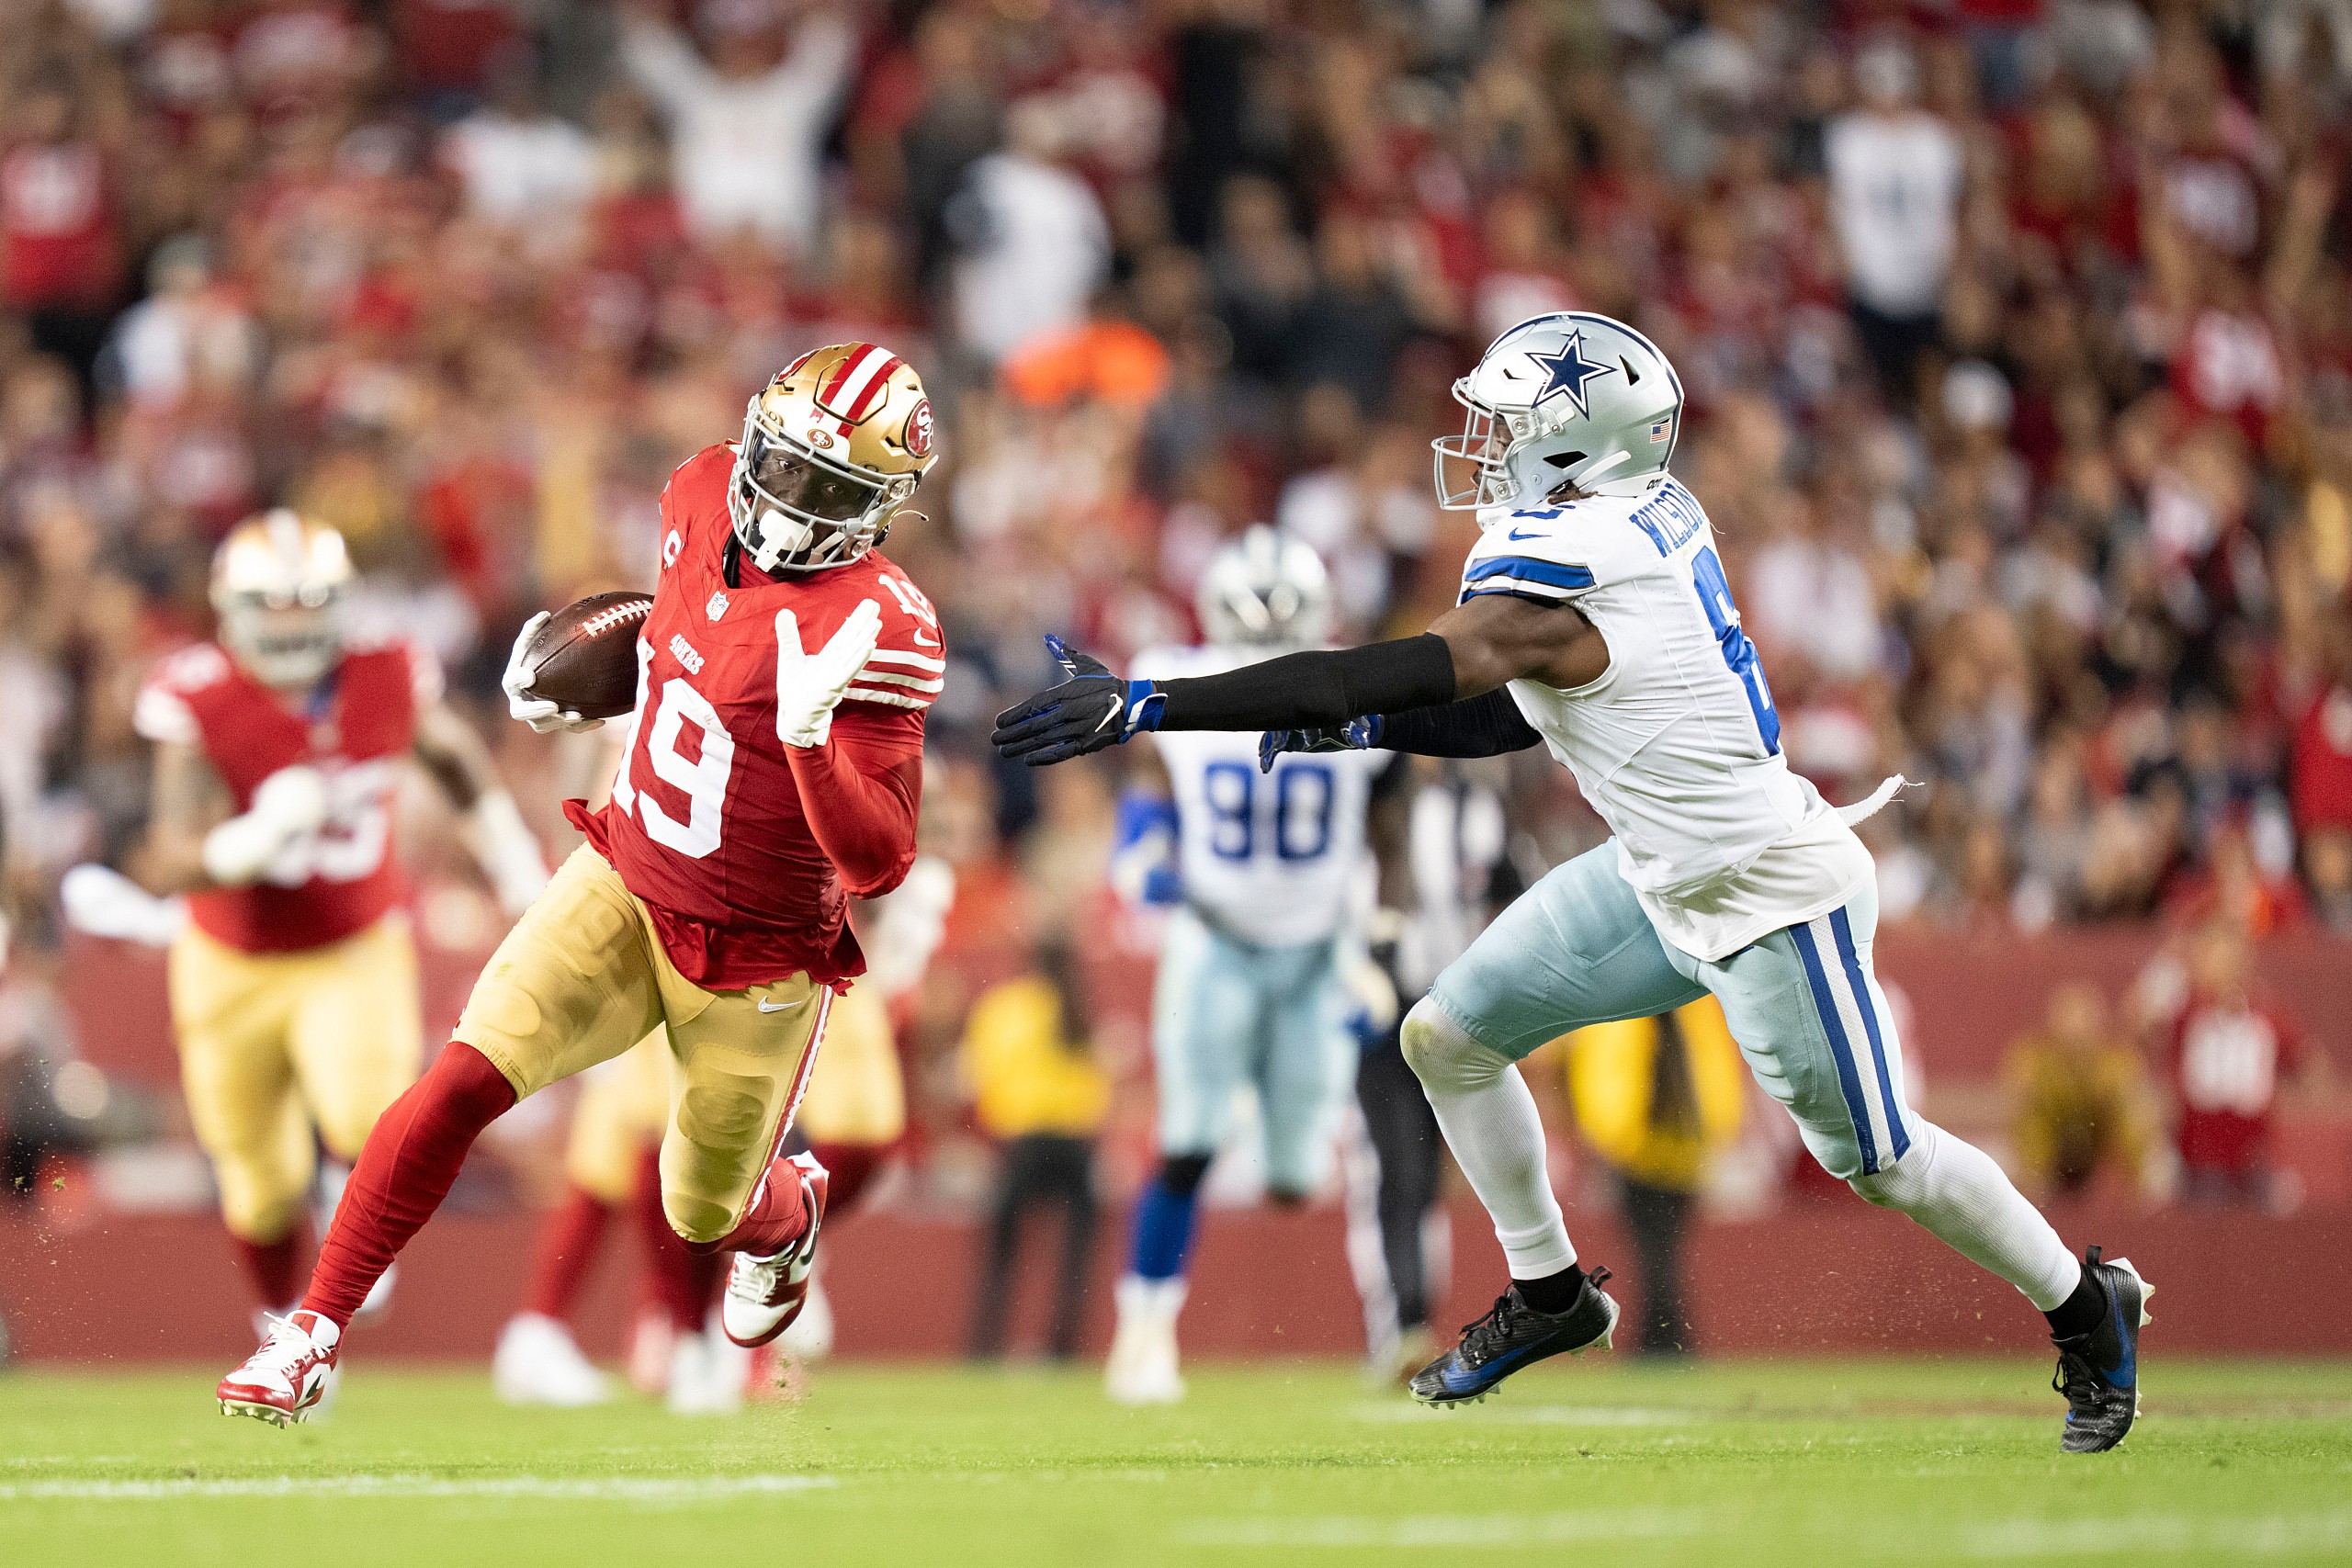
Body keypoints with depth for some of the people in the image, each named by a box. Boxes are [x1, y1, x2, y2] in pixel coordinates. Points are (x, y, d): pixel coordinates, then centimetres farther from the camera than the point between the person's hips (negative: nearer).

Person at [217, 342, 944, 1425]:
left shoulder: (873, 631, -25)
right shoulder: (705, 497, -7)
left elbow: (879, 863, -29)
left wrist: (809, 732, -42)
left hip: (756, 963, -4)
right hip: (625, 887, 4)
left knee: (704, 1213, 14)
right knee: (464, 1080, -16)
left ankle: (785, 1214, 53)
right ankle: (313, 1333, -8)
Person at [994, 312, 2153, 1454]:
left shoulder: (1559, 594, -30)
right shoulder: (1651, 518, -3)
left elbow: (1384, 678, -33)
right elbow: (1517, 717, 7)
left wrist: (1147, 706, -33)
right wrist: (1348, 729, -5)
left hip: (1770, 900, -9)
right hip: (1665, 882, 9)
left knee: (1874, 1158, 6)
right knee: (1446, 1037, 7)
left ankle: (2086, 1311, 28)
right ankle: (1548, 1297, 25)